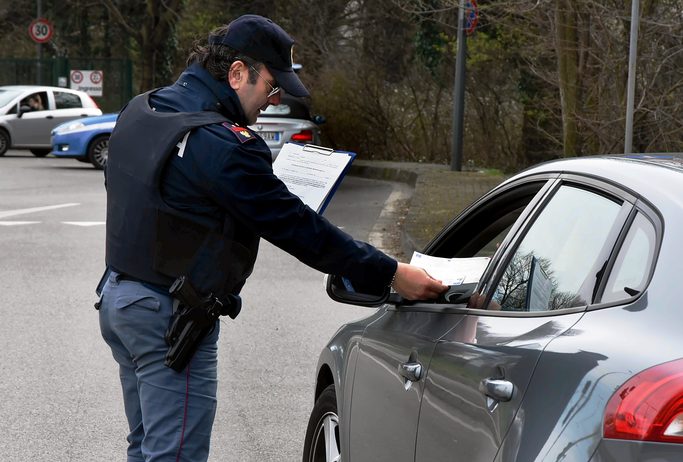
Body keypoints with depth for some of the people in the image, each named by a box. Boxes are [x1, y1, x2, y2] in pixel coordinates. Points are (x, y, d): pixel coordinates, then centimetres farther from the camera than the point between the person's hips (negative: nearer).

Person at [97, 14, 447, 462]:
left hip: (117, 294, 10)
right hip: (170, 317, -10)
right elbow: (297, 227, -21)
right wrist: (390, 273, -15)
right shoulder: (223, 146, -23)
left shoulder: (139, 111, 6)